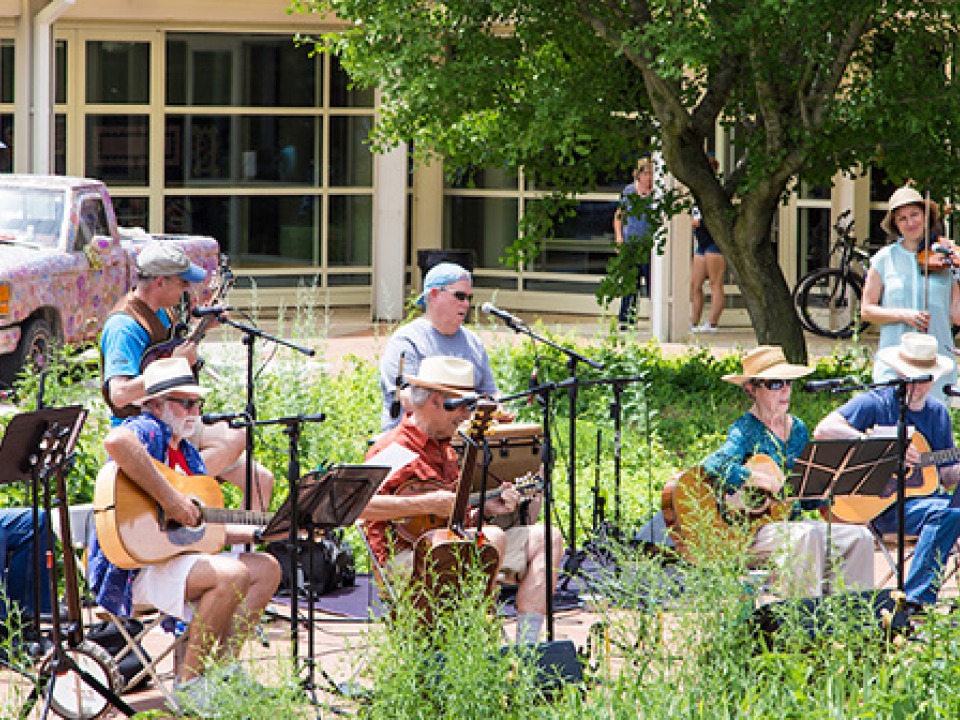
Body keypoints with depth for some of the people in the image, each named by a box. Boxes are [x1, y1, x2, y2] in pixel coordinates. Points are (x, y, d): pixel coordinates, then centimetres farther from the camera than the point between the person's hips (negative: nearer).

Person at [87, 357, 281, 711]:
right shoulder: (149, 430, -9)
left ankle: (220, 668, 0)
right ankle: (189, 684, -18)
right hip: (134, 567, -10)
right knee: (234, 574, -28)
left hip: (176, 554, 10)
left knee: (267, 568, 5)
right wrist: (169, 498, -32)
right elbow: (116, 441, -37)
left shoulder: (188, 454, 22)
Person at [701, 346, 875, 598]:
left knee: (859, 538, -11)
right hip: (752, 529, -7)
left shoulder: (797, 429, 15)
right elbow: (714, 465, -27)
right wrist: (760, 480, -29)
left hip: (792, 522, 7)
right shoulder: (746, 429, -6)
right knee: (807, 535, -36)